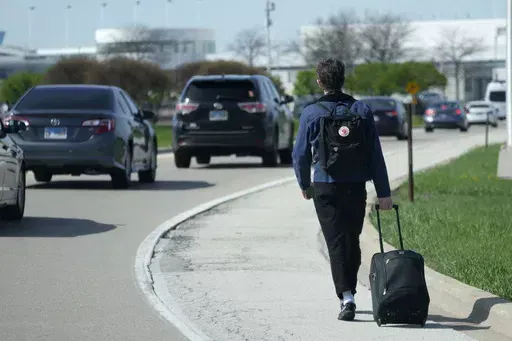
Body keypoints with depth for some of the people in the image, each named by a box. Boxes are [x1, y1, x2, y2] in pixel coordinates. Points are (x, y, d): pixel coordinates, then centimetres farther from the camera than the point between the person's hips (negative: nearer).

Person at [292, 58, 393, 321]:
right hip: (356, 188, 3)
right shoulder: (362, 111, 2)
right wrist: (383, 192, 3)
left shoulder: (311, 113, -5)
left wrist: (304, 185, 17)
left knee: (336, 244, -4)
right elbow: (376, 154, 1)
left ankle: (346, 297, -17)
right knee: (353, 242, 16)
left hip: (326, 188, -3)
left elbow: (300, 154, 0)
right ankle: (348, 292, 26)